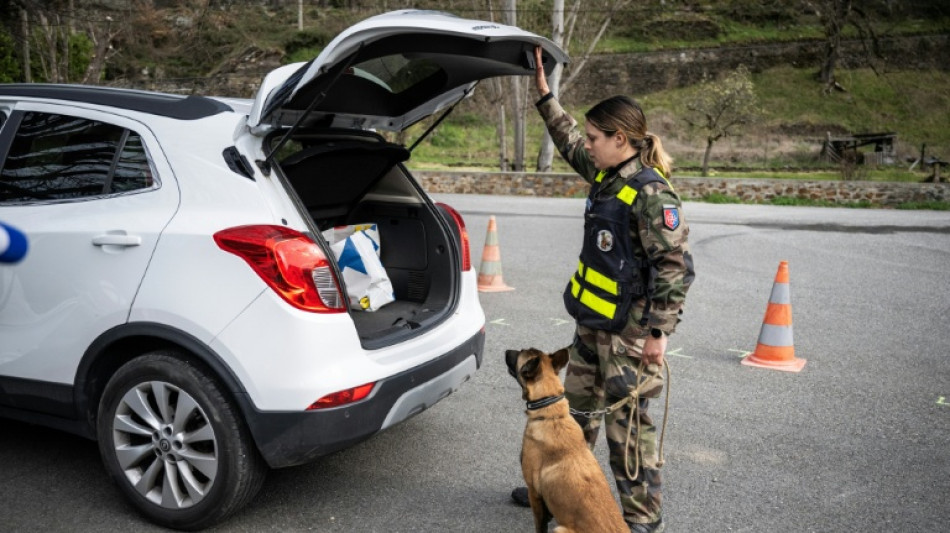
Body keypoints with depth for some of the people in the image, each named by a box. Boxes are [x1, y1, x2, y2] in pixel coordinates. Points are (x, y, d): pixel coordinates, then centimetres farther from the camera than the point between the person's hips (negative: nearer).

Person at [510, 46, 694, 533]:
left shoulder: (650, 193, -20)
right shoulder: (605, 176, 6)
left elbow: (676, 268, -21)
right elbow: (568, 141, 24)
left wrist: (658, 332, -19)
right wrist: (544, 93, 22)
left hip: (629, 331, -9)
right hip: (593, 322, 9)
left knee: (626, 422, 2)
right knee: (577, 406, 21)